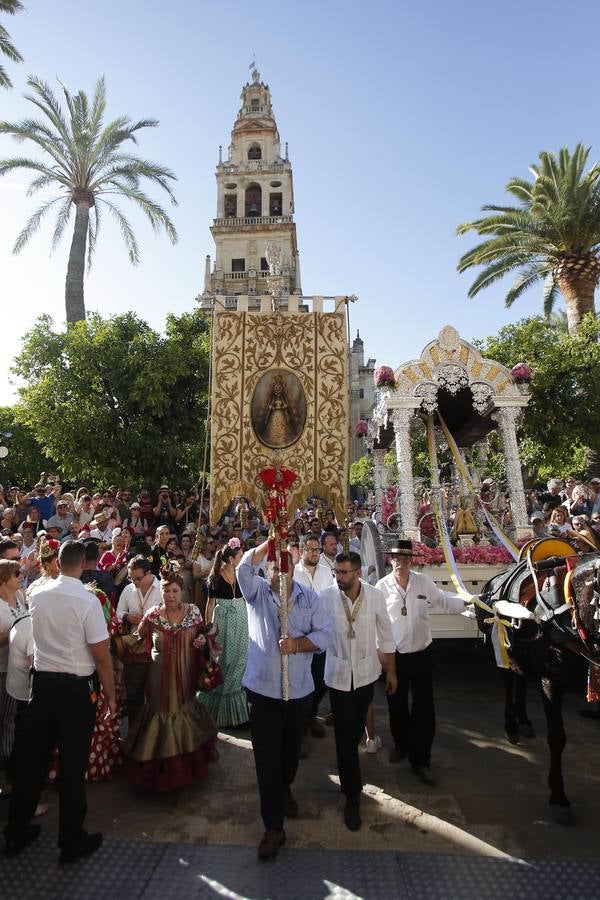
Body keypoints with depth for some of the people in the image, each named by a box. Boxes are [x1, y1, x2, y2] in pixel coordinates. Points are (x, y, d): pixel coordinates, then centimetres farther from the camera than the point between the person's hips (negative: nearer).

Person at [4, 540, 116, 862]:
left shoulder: (37, 595, -4)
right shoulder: (87, 601, -21)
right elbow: (101, 656, -17)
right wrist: (110, 694, -5)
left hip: (41, 680, 5)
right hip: (77, 687, -5)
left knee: (32, 756, 19)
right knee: (73, 763, 10)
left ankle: (17, 832, 37)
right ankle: (72, 841, 26)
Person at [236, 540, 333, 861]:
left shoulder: (309, 597, -2)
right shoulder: (256, 591, -5)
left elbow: (325, 634, -7)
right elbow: (244, 567, -26)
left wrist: (298, 643, -22)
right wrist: (269, 542, -34)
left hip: (299, 689, 2)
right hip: (262, 689, -2)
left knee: (291, 749, 22)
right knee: (267, 758, 4)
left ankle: (285, 788, 52)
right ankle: (273, 826, 19)